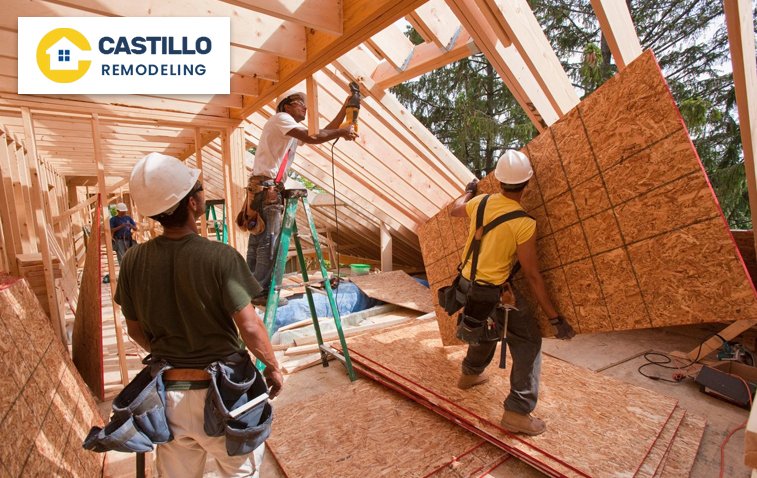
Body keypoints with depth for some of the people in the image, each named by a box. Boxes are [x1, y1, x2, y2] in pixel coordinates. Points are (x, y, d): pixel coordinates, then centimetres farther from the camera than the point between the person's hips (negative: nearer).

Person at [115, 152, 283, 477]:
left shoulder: (133, 261, -8)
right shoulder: (220, 258, -23)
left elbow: (136, 331, 4)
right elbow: (250, 328, -21)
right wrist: (272, 367, -4)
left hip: (167, 392, 5)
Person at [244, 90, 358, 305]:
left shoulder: (294, 130, 23)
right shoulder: (280, 118, -3)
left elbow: (323, 132, 19)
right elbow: (313, 138, -16)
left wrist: (344, 109, 16)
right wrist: (342, 132, -5)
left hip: (262, 189, 10)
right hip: (265, 187, -10)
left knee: (257, 243, 10)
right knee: (268, 243, -7)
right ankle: (262, 293, -1)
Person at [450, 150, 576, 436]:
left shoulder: (481, 202, -5)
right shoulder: (524, 224, -20)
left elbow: (455, 210, 19)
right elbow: (532, 275, -18)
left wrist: (469, 191, 40)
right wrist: (554, 318, -9)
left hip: (467, 282, 7)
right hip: (495, 291, -7)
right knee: (528, 343, 8)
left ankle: (470, 373, 52)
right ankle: (517, 412, 8)